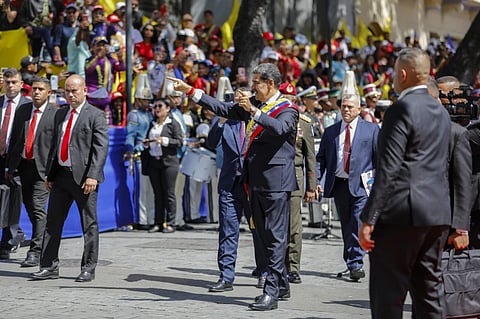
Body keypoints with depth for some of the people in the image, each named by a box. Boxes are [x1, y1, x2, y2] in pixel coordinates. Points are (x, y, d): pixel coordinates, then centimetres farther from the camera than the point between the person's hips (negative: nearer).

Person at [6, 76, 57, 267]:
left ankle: (35, 252, -9)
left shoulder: (56, 114, -4)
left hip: (43, 167, -6)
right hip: (24, 165, 6)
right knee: (29, 208, 13)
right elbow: (14, 139, 13)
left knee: (38, 208, -12)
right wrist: (10, 166, 9)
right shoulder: (22, 110, 11)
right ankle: (45, 241, 30)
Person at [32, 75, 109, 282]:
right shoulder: (60, 114, 16)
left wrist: (92, 176, -21)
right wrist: (49, 174, 13)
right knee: (53, 222, 6)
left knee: (89, 224, 2)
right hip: (60, 175, 6)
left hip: (83, 177, -6)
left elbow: (101, 148, -12)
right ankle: (49, 267, 11)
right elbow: (54, 145, 19)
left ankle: (88, 269, 9)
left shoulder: (95, 115, -5)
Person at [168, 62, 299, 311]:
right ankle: (281, 284, 25)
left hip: (275, 182, -9)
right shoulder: (253, 103, 16)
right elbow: (222, 108, 21)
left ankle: (271, 292, -10)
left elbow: (280, 128, -29)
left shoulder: (287, 109, -8)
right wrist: (190, 91, 19)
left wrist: (253, 110, -38)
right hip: (255, 182, 9)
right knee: (264, 236, 14)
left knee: (275, 236, -8)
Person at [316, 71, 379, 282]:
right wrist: (315, 181, 1)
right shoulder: (330, 132, 12)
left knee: (358, 225, -12)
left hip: (361, 185, -4)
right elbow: (321, 158, 13)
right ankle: (350, 264, 18)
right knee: (346, 227, 10)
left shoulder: (371, 130, 4)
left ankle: (356, 265, -10)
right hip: (338, 184, 4)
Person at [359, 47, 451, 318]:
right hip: (438, 214, 8)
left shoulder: (402, 109, -12)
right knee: (430, 289, 12)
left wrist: (369, 219, -16)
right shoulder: (440, 111, 14)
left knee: (388, 295, -4)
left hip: (403, 214, -8)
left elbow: (388, 168, -17)